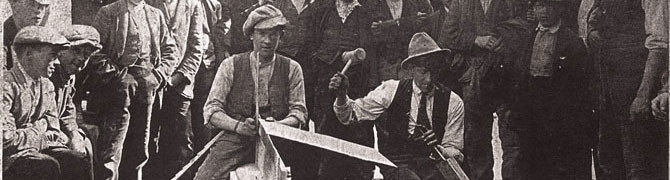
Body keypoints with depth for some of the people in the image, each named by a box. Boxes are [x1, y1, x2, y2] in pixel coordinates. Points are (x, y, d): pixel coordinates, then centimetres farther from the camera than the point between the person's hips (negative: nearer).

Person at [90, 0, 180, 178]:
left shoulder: (156, 15, 18)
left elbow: (171, 49, 19)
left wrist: (162, 72, 4)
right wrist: (111, 70, -13)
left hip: (148, 82, 5)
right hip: (119, 78, -5)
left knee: (139, 149, 9)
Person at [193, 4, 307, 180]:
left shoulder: (292, 68, 12)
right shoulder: (230, 65, 9)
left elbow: (298, 111, 9)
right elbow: (212, 110, 4)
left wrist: (278, 125, -14)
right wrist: (238, 125, -16)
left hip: (277, 139, 2)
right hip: (235, 137, -1)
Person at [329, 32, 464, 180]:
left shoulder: (453, 102, 4)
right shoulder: (392, 90, 2)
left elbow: (455, 152, 6)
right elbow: (351, 115, 5)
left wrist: (441, 151, -18)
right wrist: (342, 95, -17)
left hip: (432, 165, 2)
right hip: (395, 162, -2)